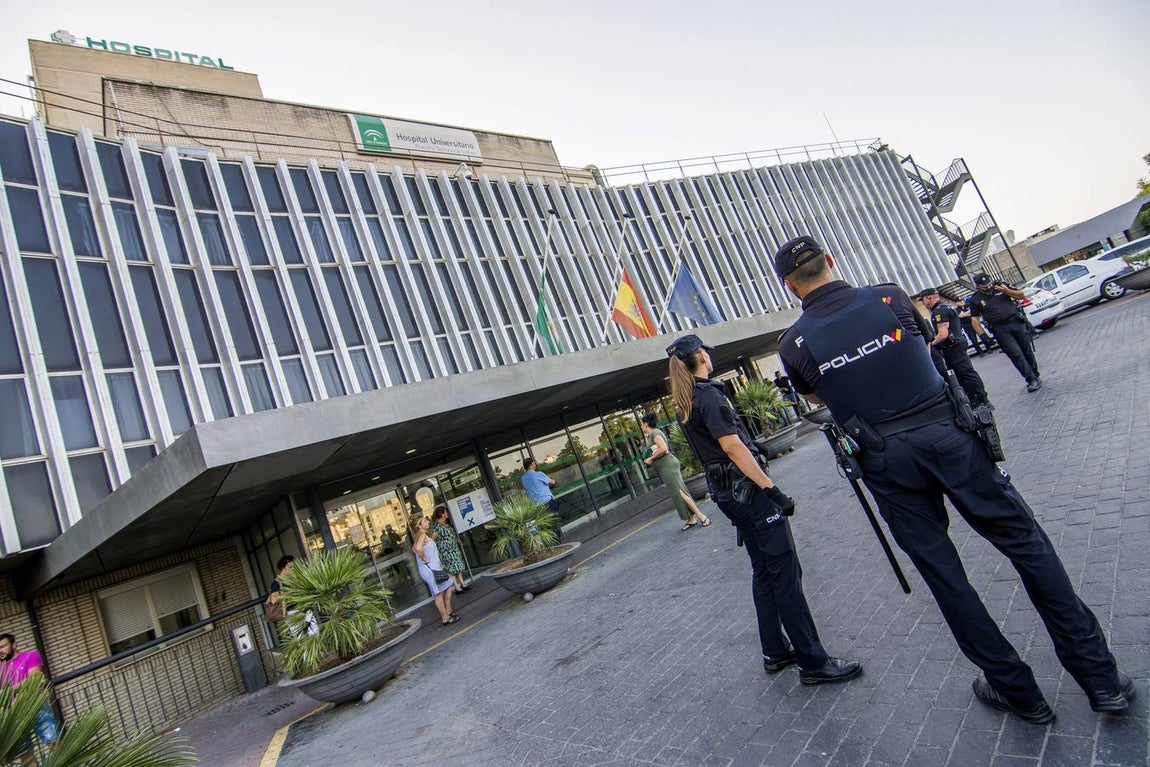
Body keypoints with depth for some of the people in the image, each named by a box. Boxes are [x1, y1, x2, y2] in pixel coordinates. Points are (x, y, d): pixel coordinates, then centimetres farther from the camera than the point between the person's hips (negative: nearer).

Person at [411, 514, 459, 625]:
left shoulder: (421, 535, 11)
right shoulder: (422, 535, -19)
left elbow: (414, 548, 28)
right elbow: (418, 548, -38)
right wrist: (424, 559, -23)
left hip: (434, 567, 10)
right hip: (430, 569, -10)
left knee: (448, 587, 19)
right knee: (439, 594, 0)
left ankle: (448, 611, 27)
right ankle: (446, 618, 8)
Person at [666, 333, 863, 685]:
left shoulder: (685, 404, 13)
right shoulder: (708, 394, -15)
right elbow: (732, 446, -23)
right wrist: (771, 488, -22)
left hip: (726, 493, 9)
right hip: (747, 488, -9)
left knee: (763, 572, 16)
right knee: (786, 573, -4)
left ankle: (775, 652, 24)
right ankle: (813, 662, 2)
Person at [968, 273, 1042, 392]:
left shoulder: (1000, 285, 6)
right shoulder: (976, 300, 2)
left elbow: (1021, 295, 10)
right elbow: (974, 319, 1)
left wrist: (1007, 291, -8)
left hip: (1017, 322, 2)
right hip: (1000, 330, -2)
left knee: (1027, 351, 9)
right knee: (1016, 354, -10)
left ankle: (1035, 376, 22)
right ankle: (1031, 380, -5)